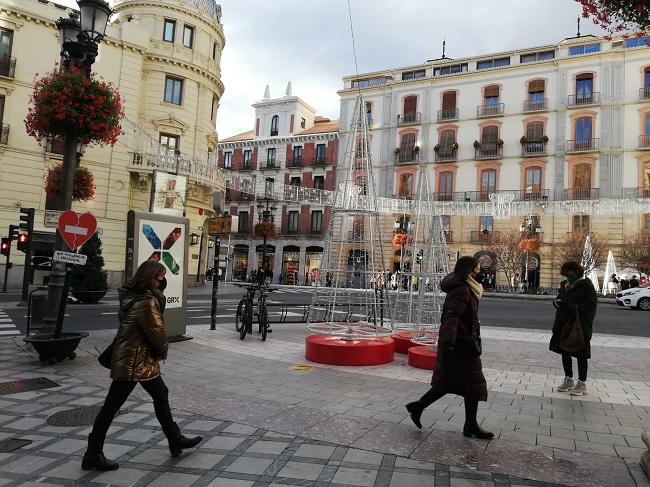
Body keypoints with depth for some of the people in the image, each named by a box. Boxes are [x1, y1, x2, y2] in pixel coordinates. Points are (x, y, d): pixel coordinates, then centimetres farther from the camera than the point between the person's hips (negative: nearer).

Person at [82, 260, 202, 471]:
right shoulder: (147, 302, -23)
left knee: (161, 395, 17)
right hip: (134, 362, -10)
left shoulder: (132, 295, 6)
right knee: (111, 406, 3)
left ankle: (175, 440, 30)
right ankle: (93, 455, 17)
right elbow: (157, 332, -18)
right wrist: (163, 352, 0)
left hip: (143, 360, 10)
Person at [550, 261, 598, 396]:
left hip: (580, 327, -7)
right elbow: (558, 299, 19)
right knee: (565, 352, 13)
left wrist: (574, 307, -28)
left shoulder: (586, 286, -9)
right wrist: (556, 302, -4)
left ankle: (582, 383, 14)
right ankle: (568, 380, 27)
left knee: (580, 355, 3)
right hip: (564, 325, 7)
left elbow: (591, 305, -16)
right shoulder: (564, 285, 10)